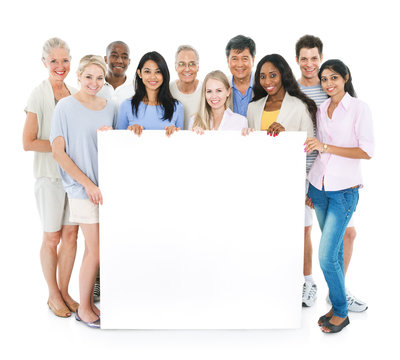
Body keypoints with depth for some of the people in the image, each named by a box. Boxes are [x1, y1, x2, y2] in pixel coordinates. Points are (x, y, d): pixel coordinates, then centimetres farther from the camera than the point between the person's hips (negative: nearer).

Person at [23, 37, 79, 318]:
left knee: (71, 234, 10)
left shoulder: (77, 93, 8)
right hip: (50, 174, -5)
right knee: (52, 237, 6)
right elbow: (29, 142, -12)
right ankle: (53, 295, 23)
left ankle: (64, 291, 25)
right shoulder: (39, 95, -8)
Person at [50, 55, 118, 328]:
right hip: (83, 187, -5)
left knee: (93, 248, 11)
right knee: (96, 251, -3)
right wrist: (88, 184, -12)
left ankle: (90, 303, 26)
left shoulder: (110, 107, 10)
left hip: (107, 183, 5)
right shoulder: (66, 106, -5)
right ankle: (84, 309, 16)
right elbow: (58, 152, -8)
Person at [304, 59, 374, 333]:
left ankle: (341, 313, 11)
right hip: (319, 186, 5)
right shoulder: (321, 110, 10)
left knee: (326, 256, -8)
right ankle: (337, 306, 23)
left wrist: (326, 147, -18)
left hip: (344, 191, -5)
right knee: (335, 249, 11)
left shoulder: (359, 108, -6)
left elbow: (367, 151, -12)